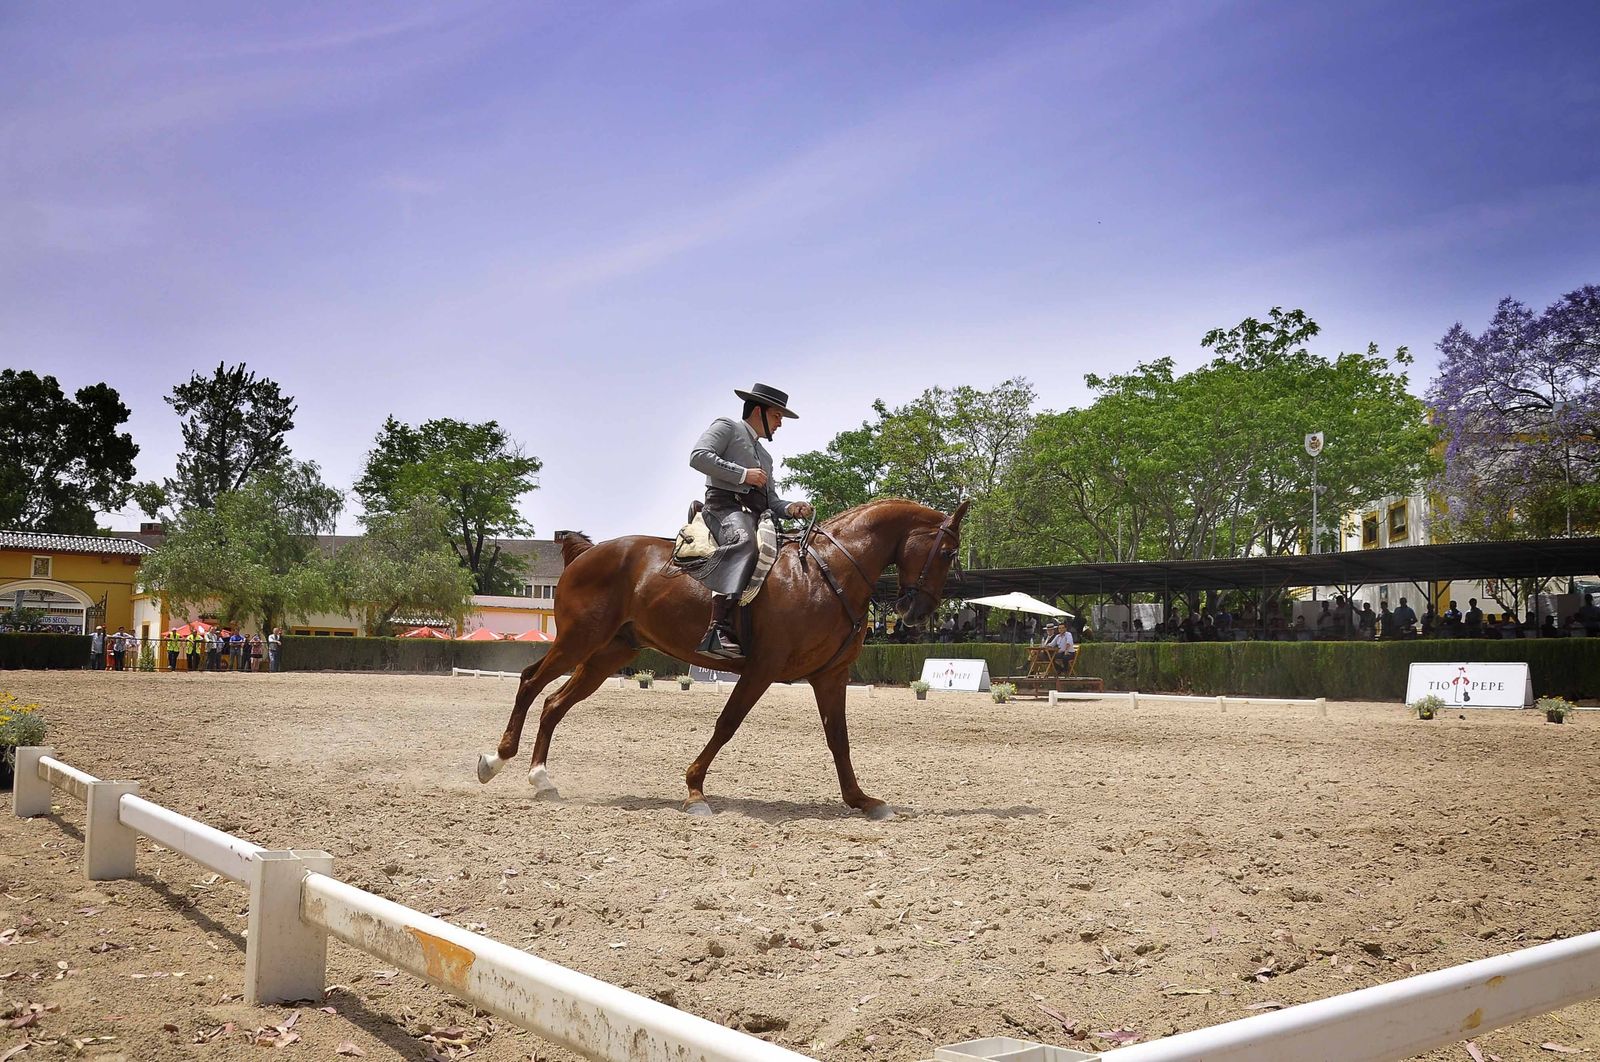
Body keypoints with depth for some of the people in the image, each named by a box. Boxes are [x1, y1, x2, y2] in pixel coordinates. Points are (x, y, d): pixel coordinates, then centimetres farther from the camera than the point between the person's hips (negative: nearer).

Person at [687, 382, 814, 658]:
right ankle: (718, 629, -52)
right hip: (726, 504, -9)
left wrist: (791, 508, 8)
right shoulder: (726, 427, 12)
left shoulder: (764, 455, 36)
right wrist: (743, 474, -10)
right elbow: (698, 456, -6)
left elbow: (770, 500, 31)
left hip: (757, 514, 9)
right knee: (742, 540, -40)